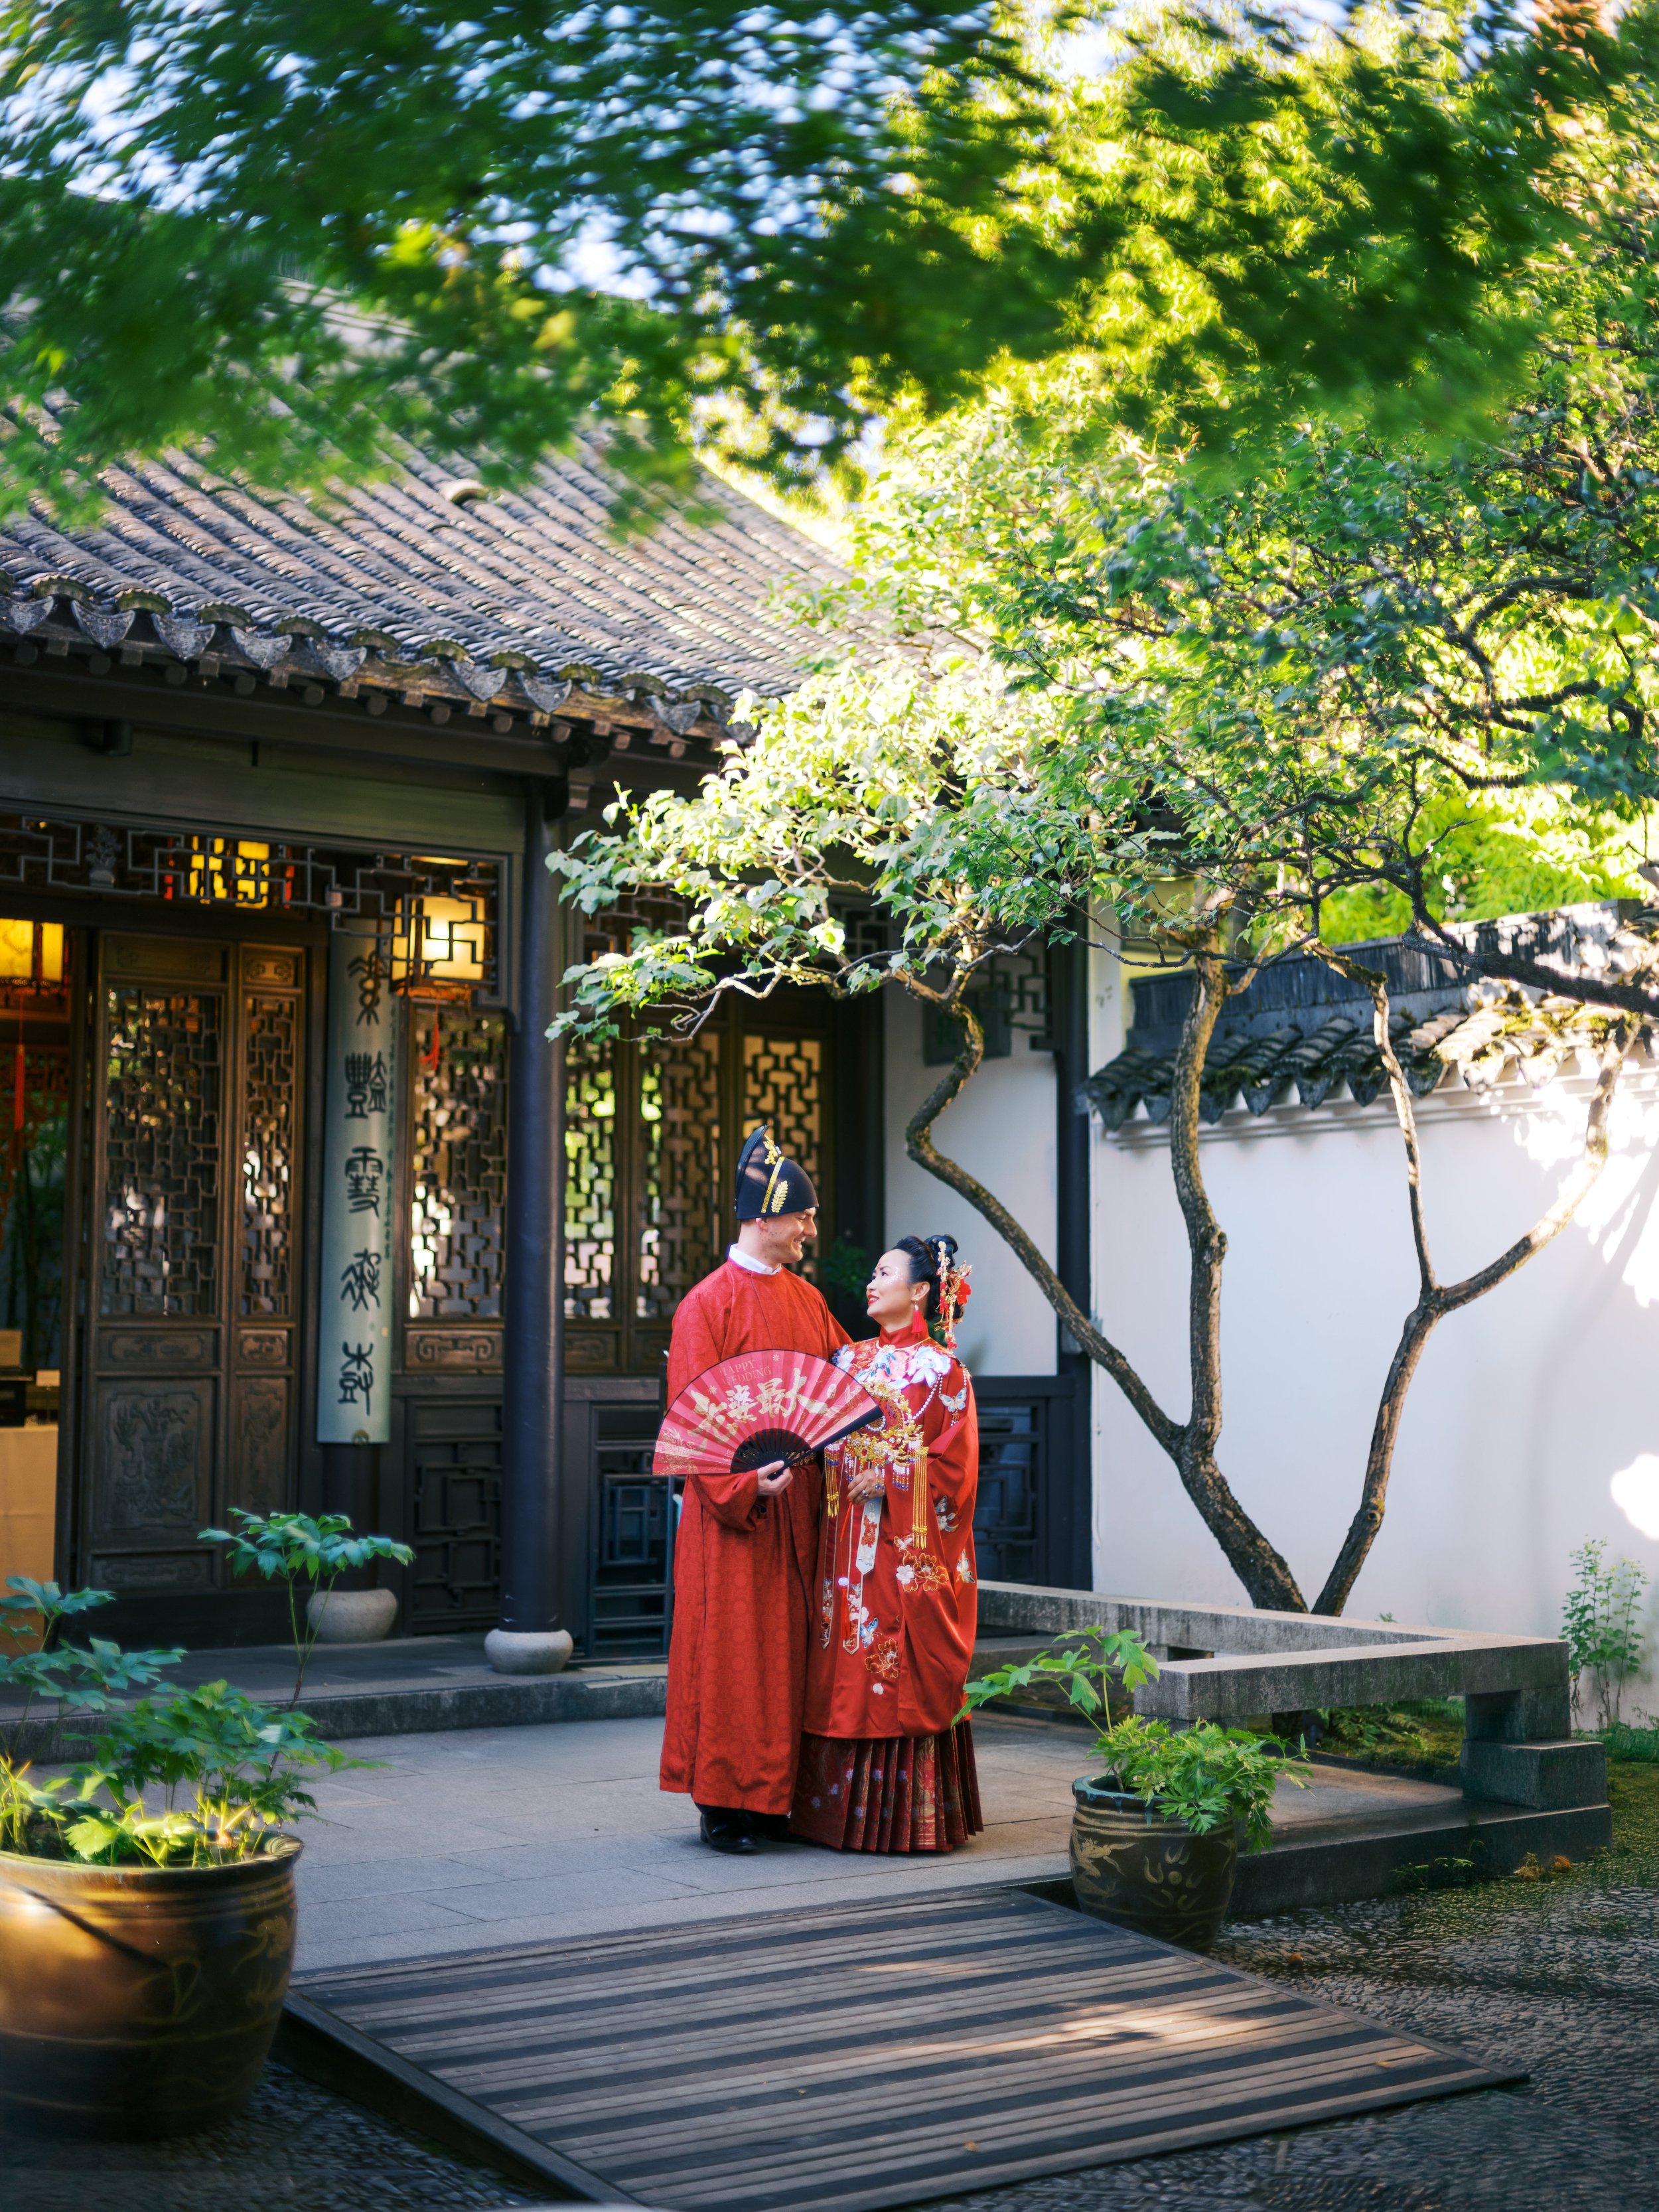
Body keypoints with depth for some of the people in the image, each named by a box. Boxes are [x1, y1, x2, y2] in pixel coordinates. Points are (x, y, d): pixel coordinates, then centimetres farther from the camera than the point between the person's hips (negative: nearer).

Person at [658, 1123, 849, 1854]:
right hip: (731, 1506, -6)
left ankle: (779, 1796, 16)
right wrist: (744, 1483, -22)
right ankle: (723, 1804, 5)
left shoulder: (808, 1300, 13)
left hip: (798, 1504, 6)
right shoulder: (708, 1304, -7)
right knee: (729, 1651, -2)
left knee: (789, 1648, 8)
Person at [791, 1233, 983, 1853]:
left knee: (906, 1677, -4)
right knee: (844, 1675, 5)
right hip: (849, 1541, 6)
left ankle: (908, 1818, 3)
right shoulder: (851, 1359, 14)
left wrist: (888, 1476, -13)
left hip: (911, 1546, -5)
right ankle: (839, 1809, 12)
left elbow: (954, 1464, -8)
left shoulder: (940, 1368, -3)